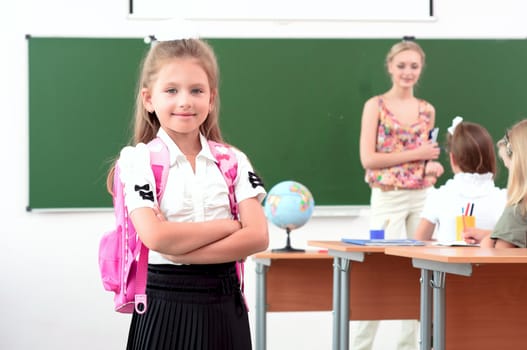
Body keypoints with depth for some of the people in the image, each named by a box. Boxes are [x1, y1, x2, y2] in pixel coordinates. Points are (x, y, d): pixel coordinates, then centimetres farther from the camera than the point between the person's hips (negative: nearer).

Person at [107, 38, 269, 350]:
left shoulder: (233, 161, 5)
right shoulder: (138, 160, -4)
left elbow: (258, 237, -7)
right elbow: (155, 236, -18)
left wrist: (180, 250, -16)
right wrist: (230, 225, -10)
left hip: (224, 308, 3)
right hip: (166, 309, -3)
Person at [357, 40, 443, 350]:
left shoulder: (427, 110, 10)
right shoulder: (376, 106, -3)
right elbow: (368, 159, -11)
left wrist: (434, 167, -3)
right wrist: (415, 155, -13)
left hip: (422, 198, 5)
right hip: (388, 199, -4)